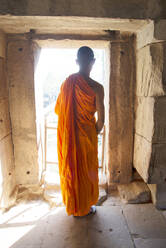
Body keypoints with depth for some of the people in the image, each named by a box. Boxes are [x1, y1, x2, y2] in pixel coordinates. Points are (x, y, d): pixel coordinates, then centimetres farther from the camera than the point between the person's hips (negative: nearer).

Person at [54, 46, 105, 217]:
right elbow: (101, 120, -15)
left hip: (67, 136, 5)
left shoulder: (66, 83, -4)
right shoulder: (96, 88, -18)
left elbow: (57, 110, 6)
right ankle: (84, 208, 33)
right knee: (86, 170, 14)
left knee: (69, 168, 21)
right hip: (86, 135, -4)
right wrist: (95, 132, 5)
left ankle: (71, 204, 42)